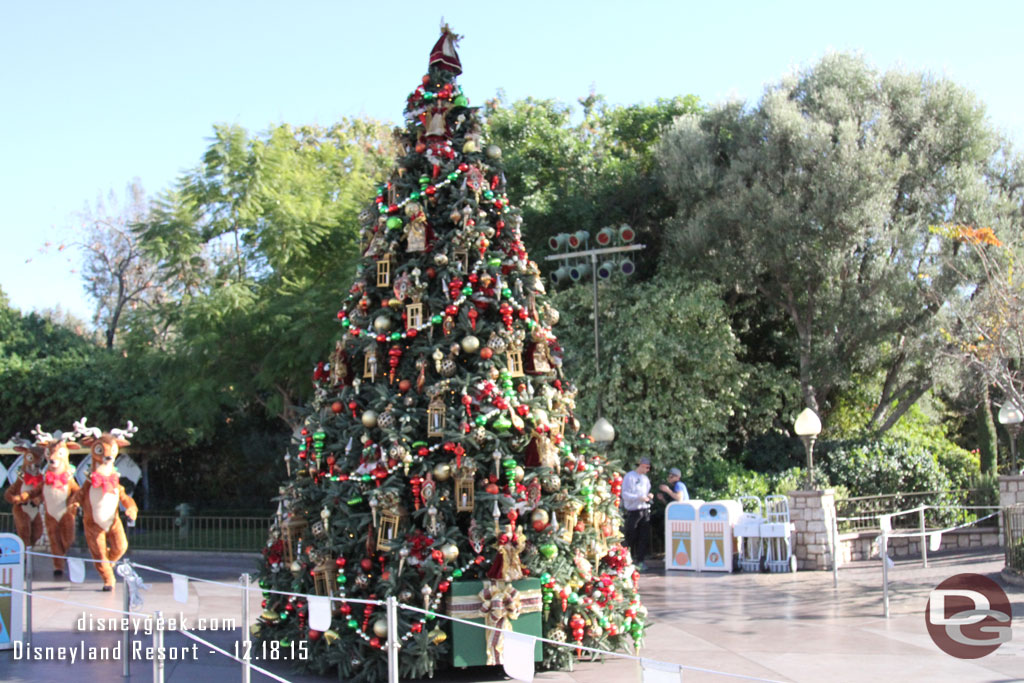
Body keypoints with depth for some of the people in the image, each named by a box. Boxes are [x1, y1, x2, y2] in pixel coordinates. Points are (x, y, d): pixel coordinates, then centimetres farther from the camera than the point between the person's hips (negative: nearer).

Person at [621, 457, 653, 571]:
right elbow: (625, 494, -10)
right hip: (633, 511, -6)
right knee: (631, 538, -2)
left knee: (644, 537, 0)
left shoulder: (645, 478, 18)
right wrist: (639, 497, -20)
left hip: (645, 510, 6)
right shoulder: (629, 477, -3)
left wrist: (649, 496, 3)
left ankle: (640, 560, 5)